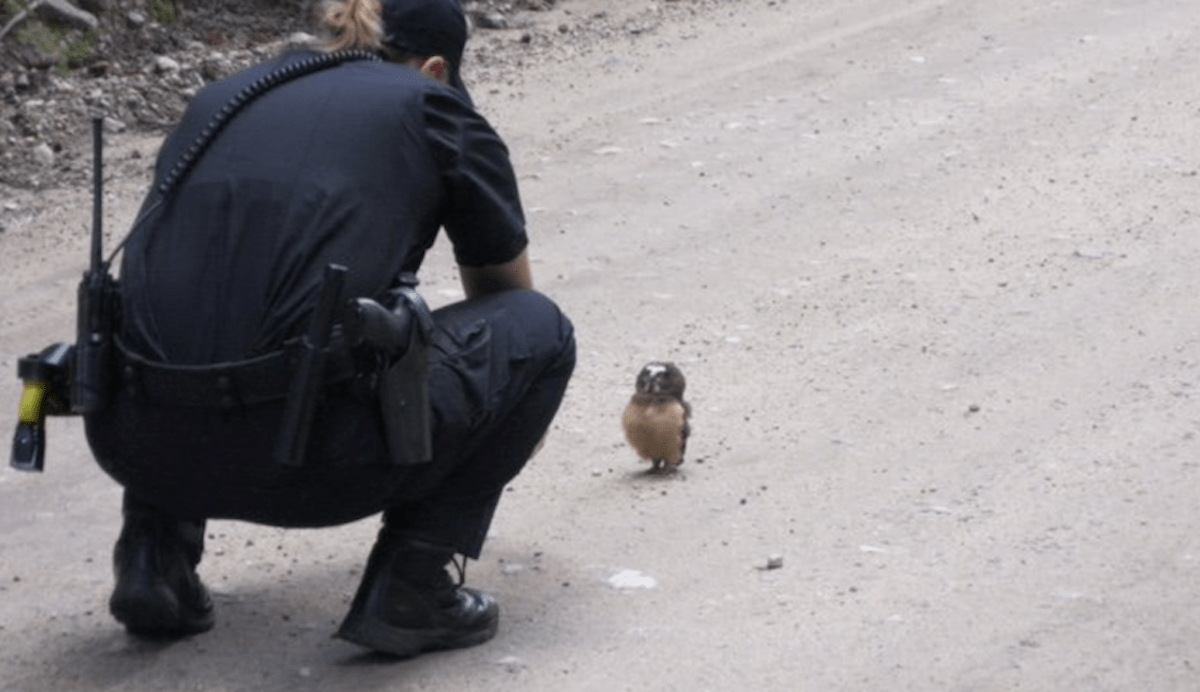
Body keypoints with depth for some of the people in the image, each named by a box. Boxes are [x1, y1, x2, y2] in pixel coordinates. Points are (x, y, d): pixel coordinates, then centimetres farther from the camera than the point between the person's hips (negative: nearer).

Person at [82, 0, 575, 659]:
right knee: (539, 329, 19)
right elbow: (505, 292, 32)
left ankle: (156, 554, 20)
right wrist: (512, 419, 55)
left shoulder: (221, 97, 26)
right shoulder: (432, 111, 15)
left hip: (135, 446, 5)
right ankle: (407, 586, 9)